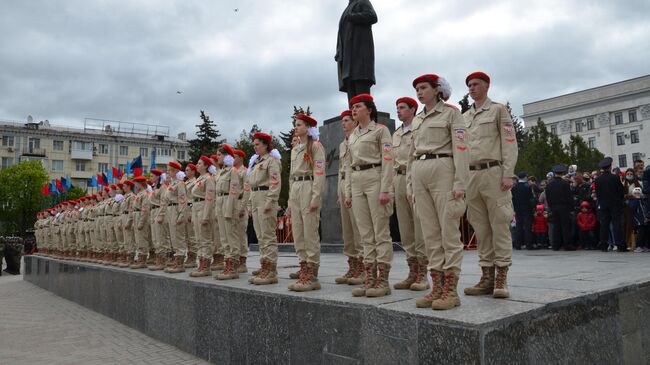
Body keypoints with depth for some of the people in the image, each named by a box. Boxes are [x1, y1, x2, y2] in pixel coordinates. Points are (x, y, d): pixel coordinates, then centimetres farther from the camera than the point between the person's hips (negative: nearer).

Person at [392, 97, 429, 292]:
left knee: (420, 228, -5)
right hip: (399, 180, 7)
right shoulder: (395, 134, 21)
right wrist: (392, 187, 15)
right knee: (405, 230, 6)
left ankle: (422, 274, 0)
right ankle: (412, 272, 13)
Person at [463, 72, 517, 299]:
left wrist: (508, 174, -12)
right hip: (470, 175, 5)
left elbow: (509, 143, -2)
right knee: (480, 227, 4)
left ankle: (501, 278, -2)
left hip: (493, 172, -5)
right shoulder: (464, 117, 20)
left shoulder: (498, 109, 6)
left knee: (499, 224, -6)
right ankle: (487, 276, 8)